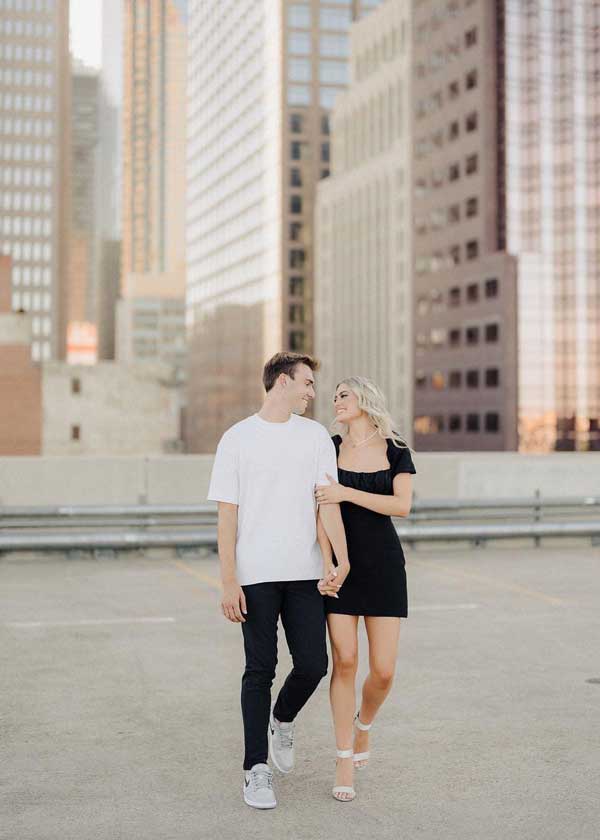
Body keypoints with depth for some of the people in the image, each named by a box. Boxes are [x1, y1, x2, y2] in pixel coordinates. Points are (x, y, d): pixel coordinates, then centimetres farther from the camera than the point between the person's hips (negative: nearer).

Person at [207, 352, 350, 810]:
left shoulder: (316, 436, 9)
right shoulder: (238, 438, 1)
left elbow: (328, 502, 2)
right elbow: (227, 515, -1)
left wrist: (342, 561, -13)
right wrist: (229, 583, -8)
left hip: (305, 573, 3)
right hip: (256, 576, -3)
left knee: (313, 664, 1)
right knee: (260, 670, 0)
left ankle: (282, 720, 32)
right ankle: (257, 769, 11)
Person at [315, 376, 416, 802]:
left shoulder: (396, 451, 2)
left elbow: (403, 506, -12)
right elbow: (321, 509, -2)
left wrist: (347, 493, -21)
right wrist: (327, 563, -12)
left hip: (384, 563, 0)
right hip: (342, 563, 0)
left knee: (383, 670, -4)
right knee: (344, 661, -7)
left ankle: (363, 724, 29)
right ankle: (345, 762, 7)